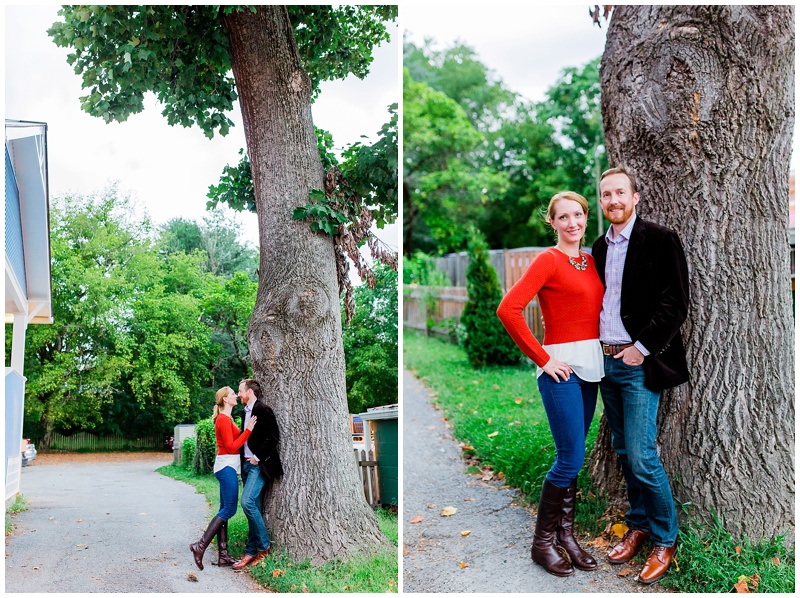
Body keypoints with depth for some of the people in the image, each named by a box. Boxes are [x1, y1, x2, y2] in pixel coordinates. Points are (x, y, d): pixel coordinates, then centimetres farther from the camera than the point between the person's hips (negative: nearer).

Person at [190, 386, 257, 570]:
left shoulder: (226, 419, 19)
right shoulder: (224, 419, -12)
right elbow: (232, 447, -16)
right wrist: (248, 430, -18)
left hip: (228, 466, 10)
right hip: (226, 466, -10)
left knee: (225, 510, 7)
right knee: (229, 509, -11)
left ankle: (223, 556, 8)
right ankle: (200, 545, -11)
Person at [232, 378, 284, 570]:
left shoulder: (263, 410, -12)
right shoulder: (247, 411, 16)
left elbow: (273, 437, -18)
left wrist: (258, 457, -15)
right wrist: (245, 460, 11)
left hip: (259, 465, -9)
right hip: (247, 464, 9)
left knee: (248, 502, -18)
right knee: (253, 507, 9)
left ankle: (264, 545, -3)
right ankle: (252, 551, 11)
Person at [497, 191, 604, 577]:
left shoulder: (591, 262, 12)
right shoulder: (548, 260, -9)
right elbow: (508, 309, -19)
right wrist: (542, 359, -15)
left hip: (591, 366, 7)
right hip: (562, 367, -7)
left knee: (572, 458, 12)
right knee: (570, 459, -5)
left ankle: (565, 535, 24)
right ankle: (542, 542, 10)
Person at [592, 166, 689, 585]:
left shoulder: (659, 239, -8)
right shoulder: (600, 247, 12)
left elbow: (676, 303, -13)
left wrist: (642, 348, -14)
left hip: (639, 364, -6)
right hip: (606, 361, 6)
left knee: (641, 456, -7)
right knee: (624, 452, 13)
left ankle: (665, 538, 11)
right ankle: (639, 525, 29)